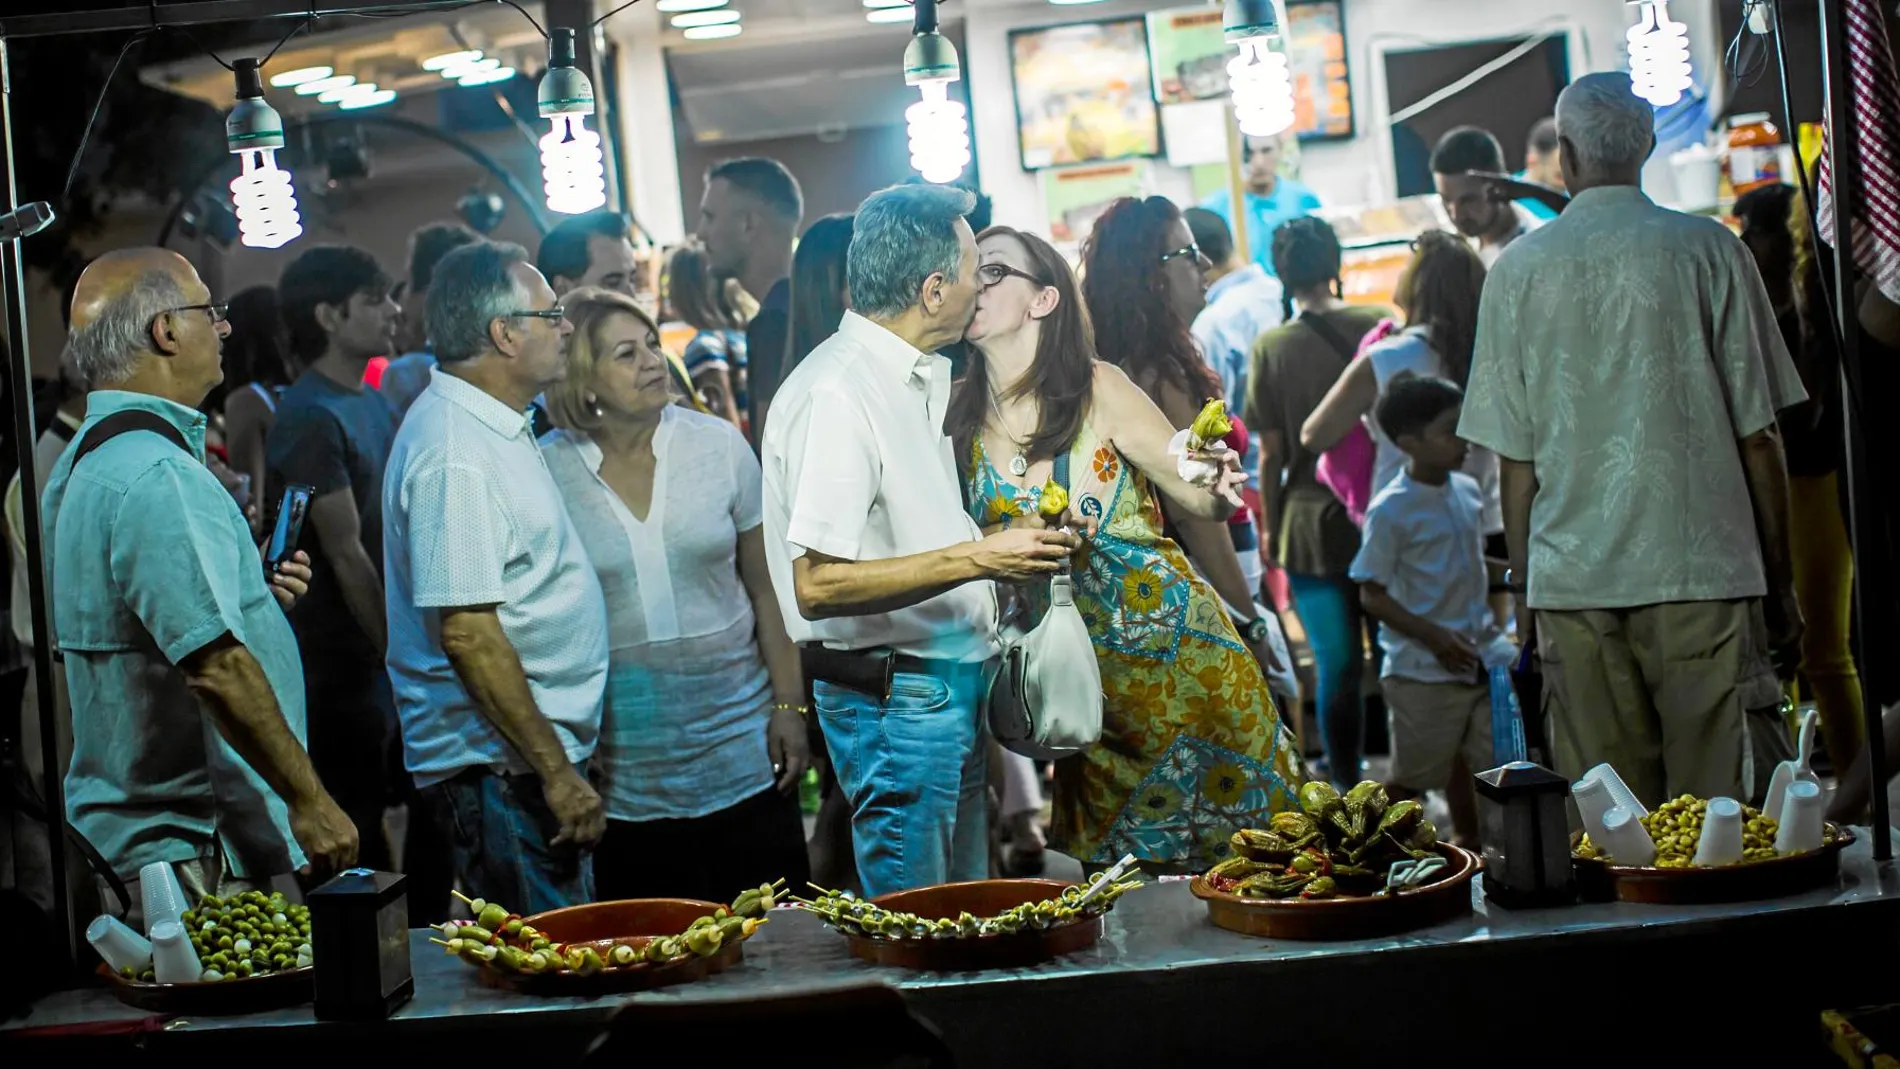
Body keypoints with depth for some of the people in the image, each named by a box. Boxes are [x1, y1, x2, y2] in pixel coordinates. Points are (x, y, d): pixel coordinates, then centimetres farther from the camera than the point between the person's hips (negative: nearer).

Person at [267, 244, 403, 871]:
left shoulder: (374, 402, 12)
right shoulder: (311, 419, -16)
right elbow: (347, 556, -18)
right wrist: (397, 654, -15)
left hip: (382, 652, 8)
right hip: (339, 660, -8)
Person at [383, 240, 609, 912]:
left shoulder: (487, 428, 14)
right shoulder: (455, 455, -19)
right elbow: (467, 634, -23)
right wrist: (556, 772, -21)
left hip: (530, 754, 10)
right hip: (501, 768, -10)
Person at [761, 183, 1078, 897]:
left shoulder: (919, 381, 12)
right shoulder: (836, 394, -19)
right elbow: (817, 585, -25)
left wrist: (1013, 544, 13)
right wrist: (976, 559, -24)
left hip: (949, 686, 10)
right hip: (893, 698, -10)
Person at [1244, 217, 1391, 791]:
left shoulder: (1271, 348, -7)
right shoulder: (1378, 326, -4)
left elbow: (1270, 453, -5)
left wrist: (1270, 527, 7)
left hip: (1310, 523, -1)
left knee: (1337, 663, 3)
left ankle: (1348, 787, 11)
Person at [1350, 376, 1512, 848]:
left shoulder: (1468, 491, 5)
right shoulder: (1391, 510, -15)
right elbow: (1372, 594, -13)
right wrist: (1434, 636, -23)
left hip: (1481, 655, 6)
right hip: (1421, 668, -6)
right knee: (1414, 775, 4)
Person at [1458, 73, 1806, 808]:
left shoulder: (1518, 272, 3)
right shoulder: (1708, 251, -1)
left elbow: (1516, 460, 4)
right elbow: (1756, 437, 0)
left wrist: (1523, 589, 14)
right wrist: (1780, 583, 9)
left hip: (1572, 581, 2)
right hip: (1703, 568, -2)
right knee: (1721, 802, 1)